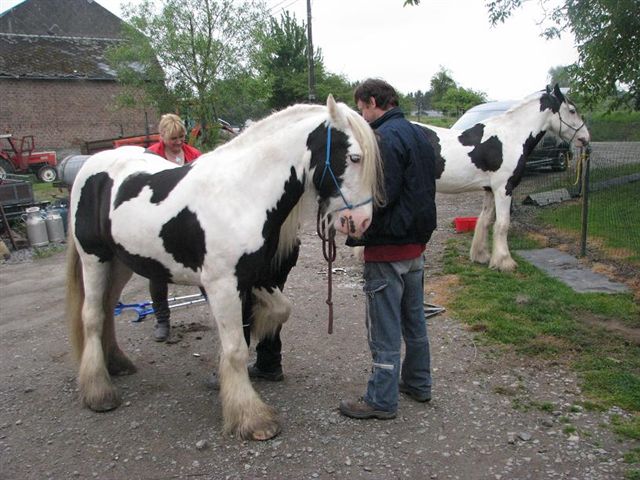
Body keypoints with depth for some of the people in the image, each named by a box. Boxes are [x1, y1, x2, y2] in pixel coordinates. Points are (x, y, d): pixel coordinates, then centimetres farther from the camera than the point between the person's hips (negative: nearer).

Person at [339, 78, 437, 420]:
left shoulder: (385, 138, -18)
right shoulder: (418, 134, 13)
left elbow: (379, 197, -26)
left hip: (387, 250, -10)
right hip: (416, 242, 10)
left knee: (385, 328, 1)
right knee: (414, 319, 20)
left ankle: (381, 400, 14)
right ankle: (418, 384, 35)